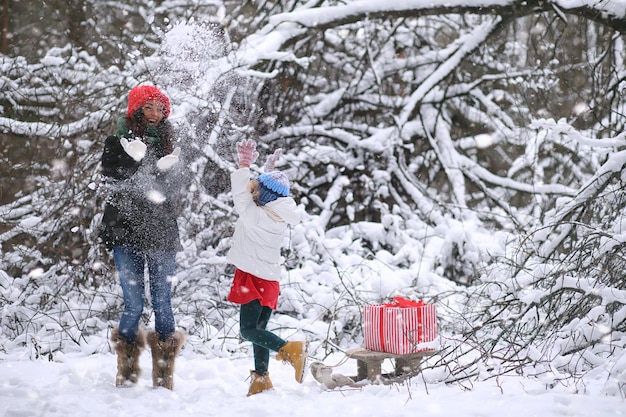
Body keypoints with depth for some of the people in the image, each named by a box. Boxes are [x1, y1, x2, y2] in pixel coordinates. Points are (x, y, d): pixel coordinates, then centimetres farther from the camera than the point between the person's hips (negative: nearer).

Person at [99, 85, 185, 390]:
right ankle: (127, 373, 9)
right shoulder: (118, 142, 6)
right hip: (126, 234, -2)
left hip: (162, 233, 2)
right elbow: (112, 176, -10)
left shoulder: (167, 146, 14)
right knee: (133, 305, -5)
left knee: (162, 304, 0)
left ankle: (164, 377, 5)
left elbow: (172, 192, 7)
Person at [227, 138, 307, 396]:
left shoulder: (257, 216, -20)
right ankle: (261, 380, 14)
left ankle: (290, 350, -26)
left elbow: (241, 194, -14)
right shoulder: (277, 215, 3)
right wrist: (269, 170, 14)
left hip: (253, 278, -8)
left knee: (249, 330, -10)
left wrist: (244, 164, -9)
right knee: (258, 329, 13)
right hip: (269, 279, 8)